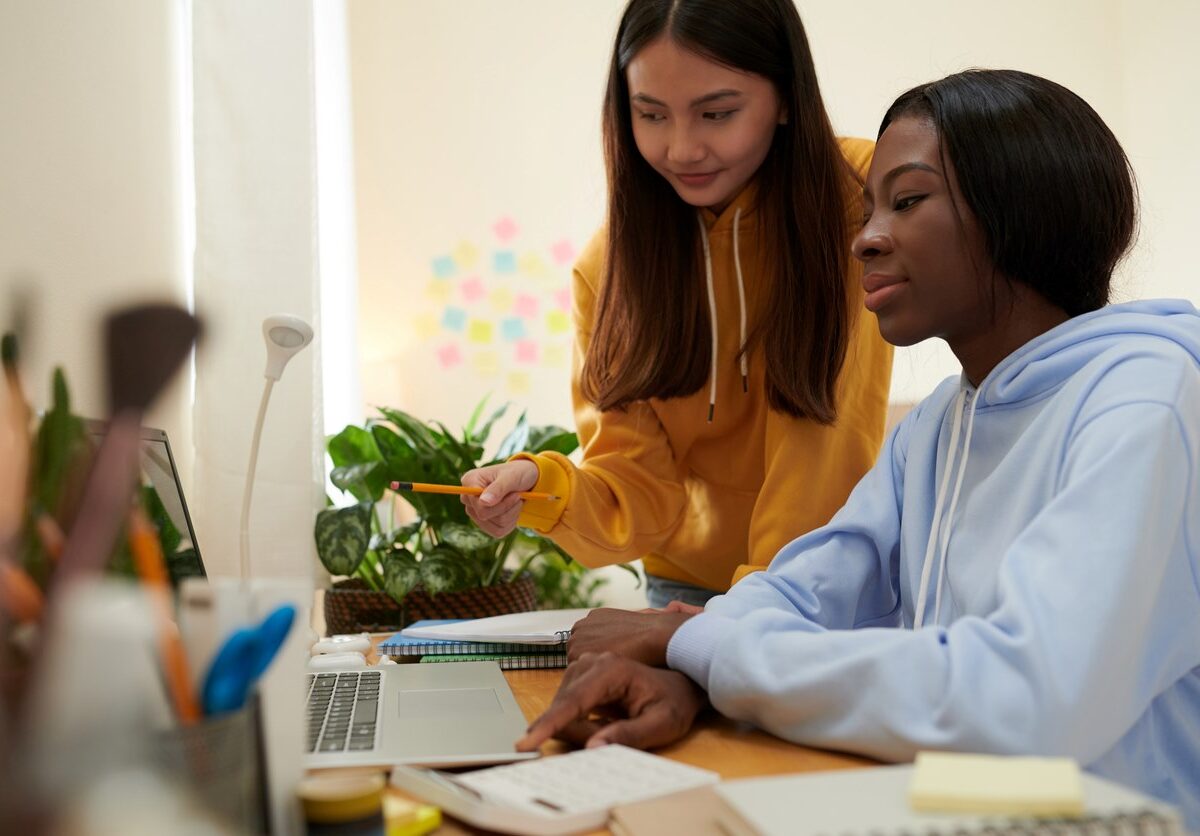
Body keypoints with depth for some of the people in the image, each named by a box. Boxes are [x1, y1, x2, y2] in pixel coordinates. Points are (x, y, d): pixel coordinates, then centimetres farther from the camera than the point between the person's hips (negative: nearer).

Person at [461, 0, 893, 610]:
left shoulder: (853, 199, -13)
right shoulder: (610, 264, -6)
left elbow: (830, 429, -15)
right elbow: (641, 486, -7)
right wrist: (544, 492, -26)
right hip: (687, 585, 2)